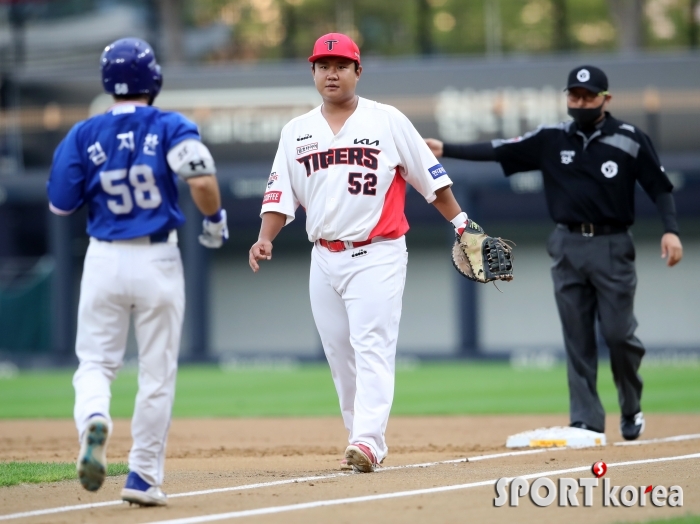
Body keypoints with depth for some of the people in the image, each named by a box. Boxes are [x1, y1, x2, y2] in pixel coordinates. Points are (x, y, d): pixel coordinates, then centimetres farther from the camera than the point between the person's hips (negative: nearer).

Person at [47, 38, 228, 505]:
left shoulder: (84, 135, -1)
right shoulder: (170, 128, -6)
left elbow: (60, 204, 3)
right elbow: (202, 182, -20)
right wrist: (215, 221, -2)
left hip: (104, 259, 1)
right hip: (158, 261, -1)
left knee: (96, 362, 9)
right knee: (157, 374, 9)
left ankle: (93, 420, -25)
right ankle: (144, 478, 11)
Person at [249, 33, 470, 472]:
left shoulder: (387, 121, 0)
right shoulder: (296, 131, 10)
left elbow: (431, 178, 4)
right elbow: (280, 194, 6)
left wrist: (461, 222, -1)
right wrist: (265, 239, -10)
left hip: (377, 255, -5)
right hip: (324, 259, 5)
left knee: (372, 348, -15)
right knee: (341, 357, 7)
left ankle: (367, 442, -26)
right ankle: (364, 441, 17)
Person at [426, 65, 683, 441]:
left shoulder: (630, 140, -1)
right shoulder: (552, 140, 6)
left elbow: (659, 187, -1)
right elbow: (499, 151, 2)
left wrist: (670, 230, -16)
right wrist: (445, 150, -7)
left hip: (612, 248, -3)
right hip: (568, 247, 3)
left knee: (618, 333, -5)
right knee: (577, 339, 2)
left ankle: (631, 409, 18)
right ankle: (586, 421, 5)